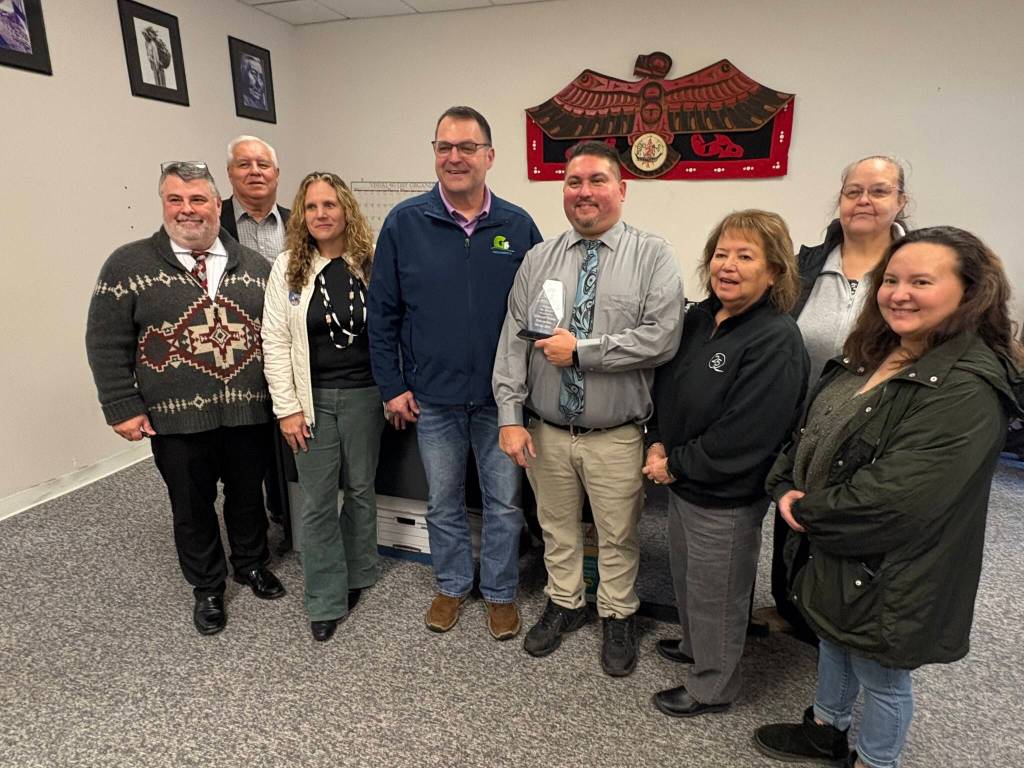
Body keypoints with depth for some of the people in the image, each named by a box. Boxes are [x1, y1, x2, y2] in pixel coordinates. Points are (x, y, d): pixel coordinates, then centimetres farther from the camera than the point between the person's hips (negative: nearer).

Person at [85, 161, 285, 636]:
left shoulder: (253, 265, 5)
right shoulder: (129, 266, -3)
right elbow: (106, 344, -3)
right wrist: (122, 408, -7)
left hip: (247, 413, 2)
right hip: (177, 420, -2)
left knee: (247, 495, 17)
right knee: (192, 507, 12)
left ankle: (251, 564, 42)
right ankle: (207, 587, 34)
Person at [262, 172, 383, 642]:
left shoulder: (371, 264, -2)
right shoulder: (287, 268, -1)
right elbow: (275, 342, -2)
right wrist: (287, 408, -6)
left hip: (364, 395, 0)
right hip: (312, 398, 0)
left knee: (361, 489, 14)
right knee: (317, 502, 5)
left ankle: (356, 576, 35)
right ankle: (325, 602, 20)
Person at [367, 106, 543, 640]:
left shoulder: (518, 226, -2)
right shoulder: (404, 223, -4)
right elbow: (383, 313, 0)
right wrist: (392, 387, -3)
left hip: (501, 396, 0)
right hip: (432, 396, 0)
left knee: (504, 502, 12)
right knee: (443, 502, 17)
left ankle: (500, 593, 34)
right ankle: (452, 585, 39)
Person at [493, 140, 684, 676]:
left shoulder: (653, 257, -7)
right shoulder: (539, 260, 2)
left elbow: (661, 339, -19)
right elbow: (512, 340, -2)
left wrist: (581, 350, -18)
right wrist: (511, 416, -8)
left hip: (616, 437, -2)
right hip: (545, 432, 3)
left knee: (618, 537, 16)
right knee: (556, 530, 20)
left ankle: (618, 617, 40)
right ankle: (564, 604, 44)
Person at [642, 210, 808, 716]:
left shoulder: (776, 342, -22)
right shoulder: (699, 318, 1)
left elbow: (740, 438, -25)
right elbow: (666, 385, 9)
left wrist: (674, 464, -16)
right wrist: (658, 443, -6)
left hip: (727, 499, -7)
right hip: (682, 483, 7)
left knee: (714, 594, 13)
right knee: (686, 576, 27)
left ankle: (711, 688, 37)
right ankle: (693, 645, 54)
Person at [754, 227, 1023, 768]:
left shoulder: (968, 390, -25)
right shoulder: (873, 355, 3)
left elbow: (895, 498, -30)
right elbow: (810, 432, 7)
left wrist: (808, 513, -18)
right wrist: (785, 489, -10)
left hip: (887, 574, -8)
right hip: (830, 551, 8)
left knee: (880, 677, 16)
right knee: (833, 641, 28)